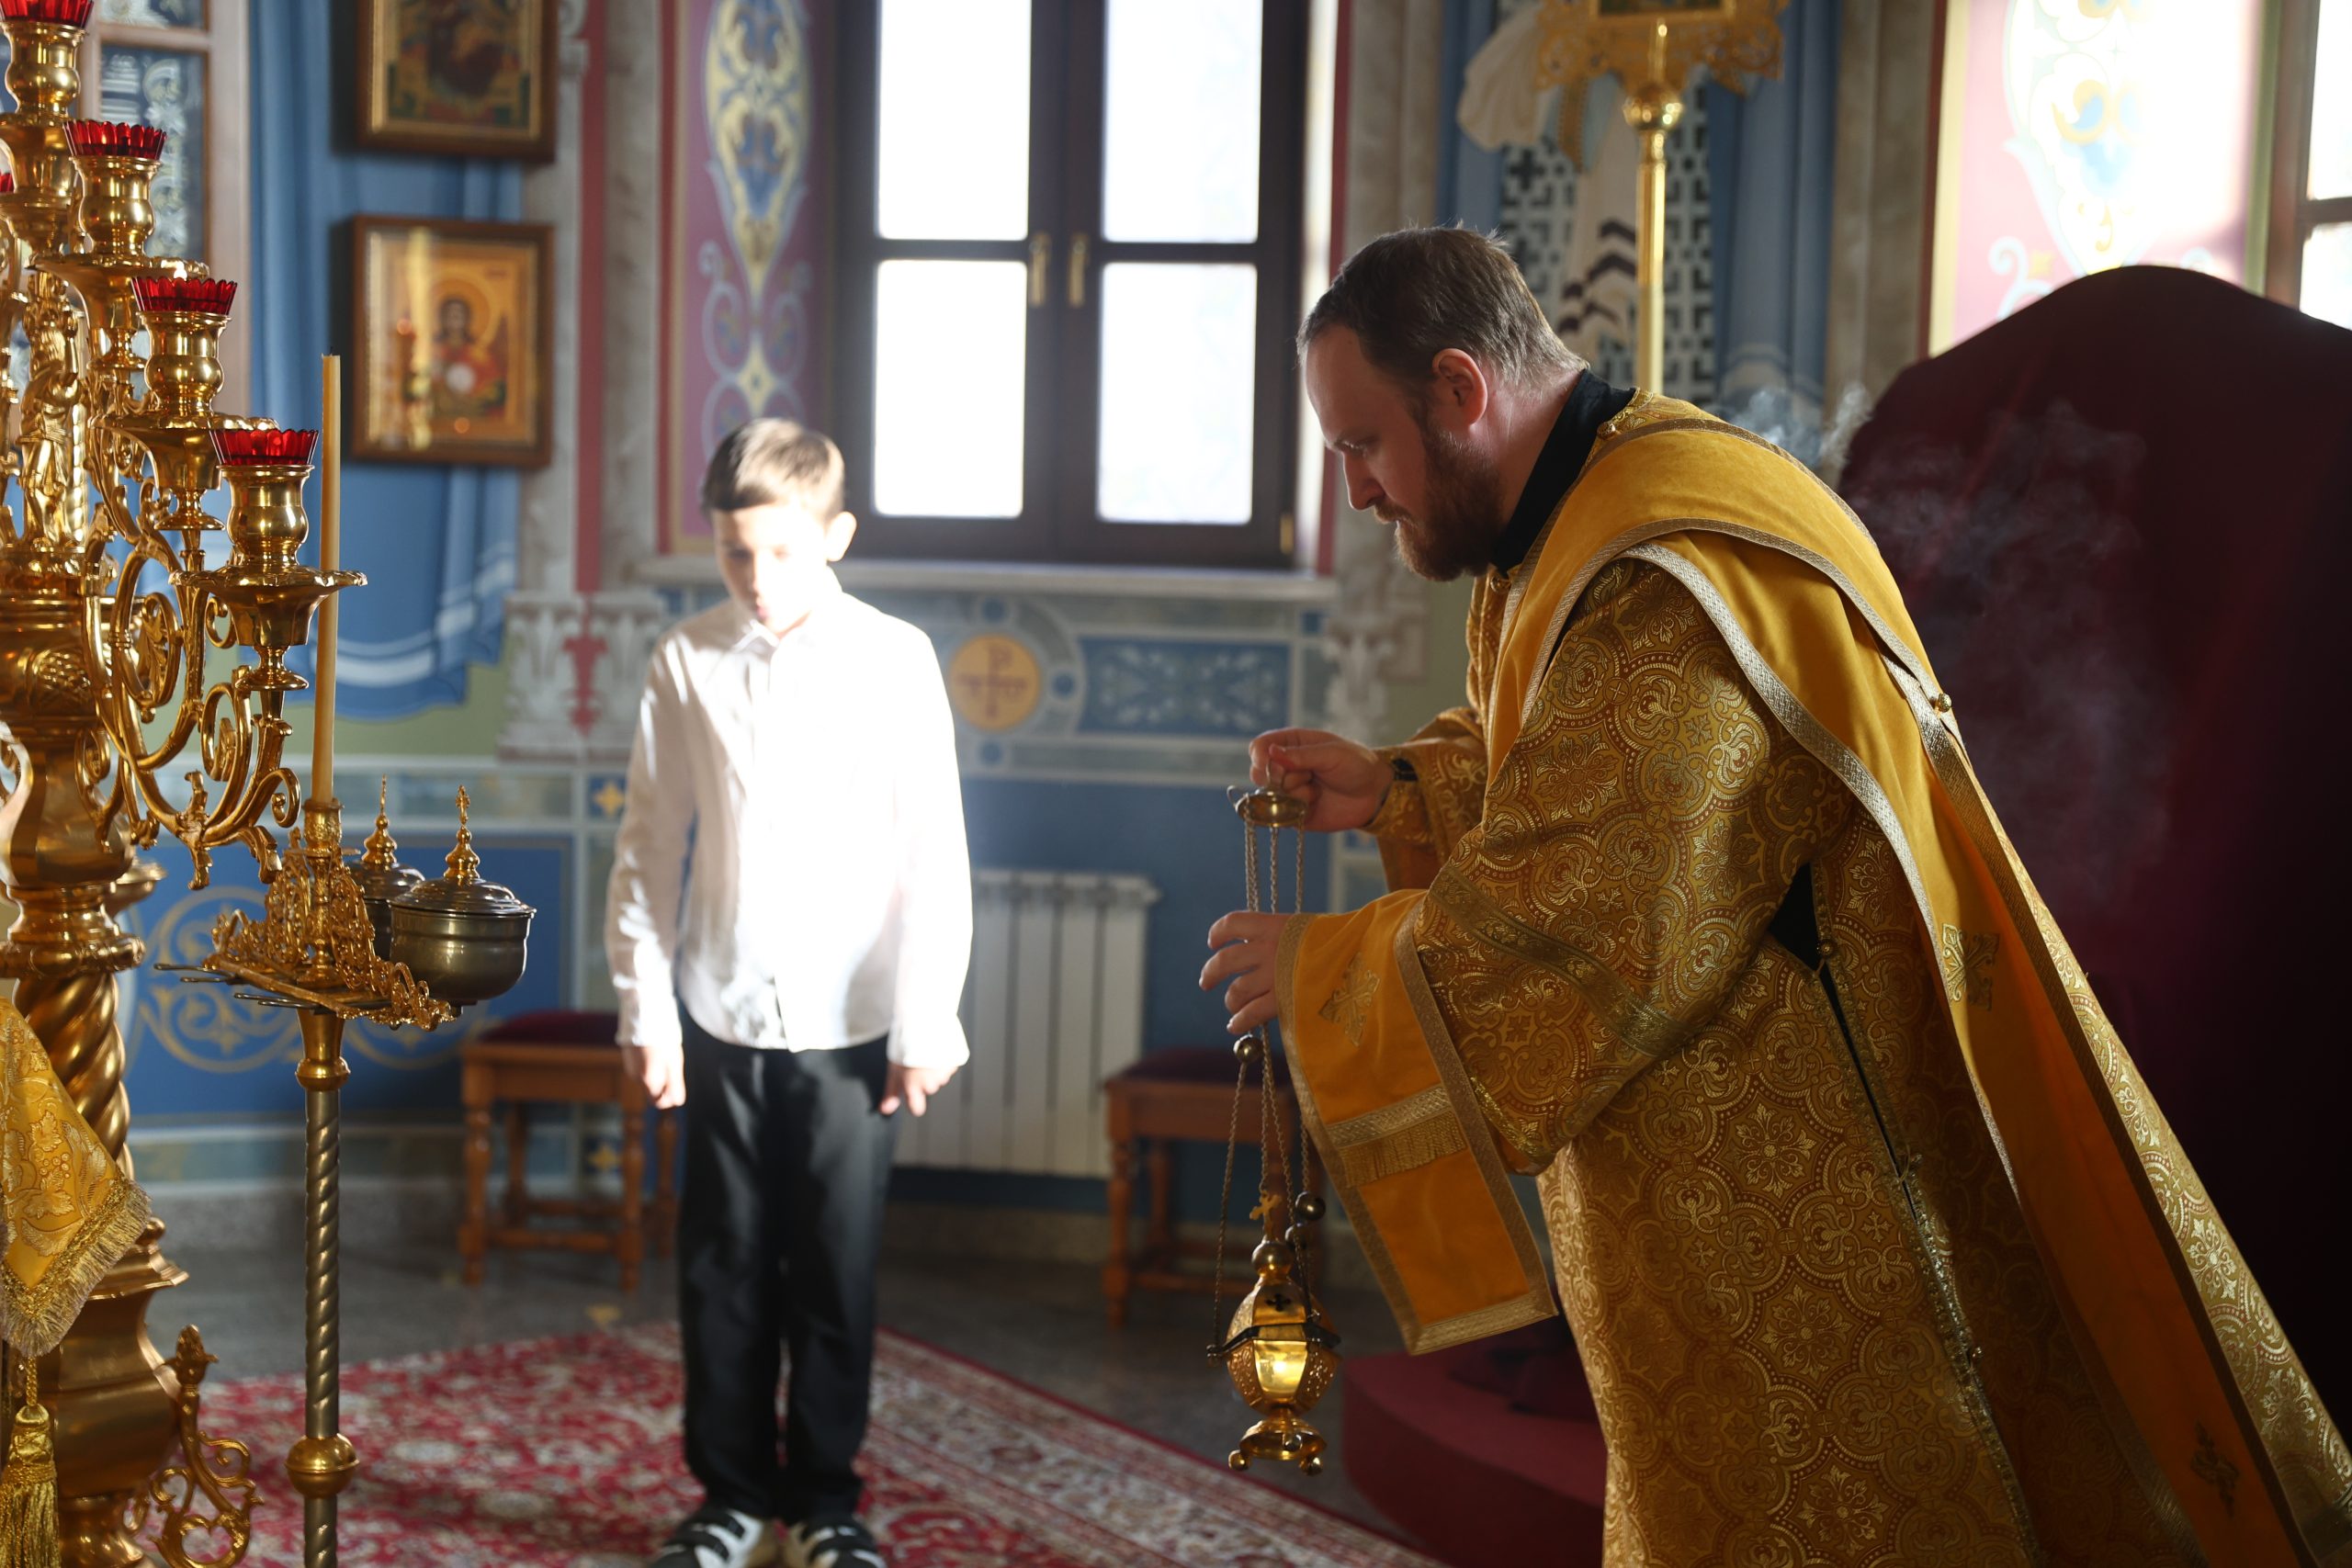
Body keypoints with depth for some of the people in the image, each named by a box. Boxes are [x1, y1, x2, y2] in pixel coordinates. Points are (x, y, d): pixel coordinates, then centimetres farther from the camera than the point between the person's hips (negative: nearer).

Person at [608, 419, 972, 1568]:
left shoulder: (895, 661, -4)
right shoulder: (686, 663, 1)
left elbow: (934, 855, -4)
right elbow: (648, 852, 4)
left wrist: (926, 1023, -6)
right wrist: (647, 1008, 1)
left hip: (849, 1025, -2)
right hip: (722, 1019, 2)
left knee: (836, 1275, 6)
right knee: (722, 1269, 9)